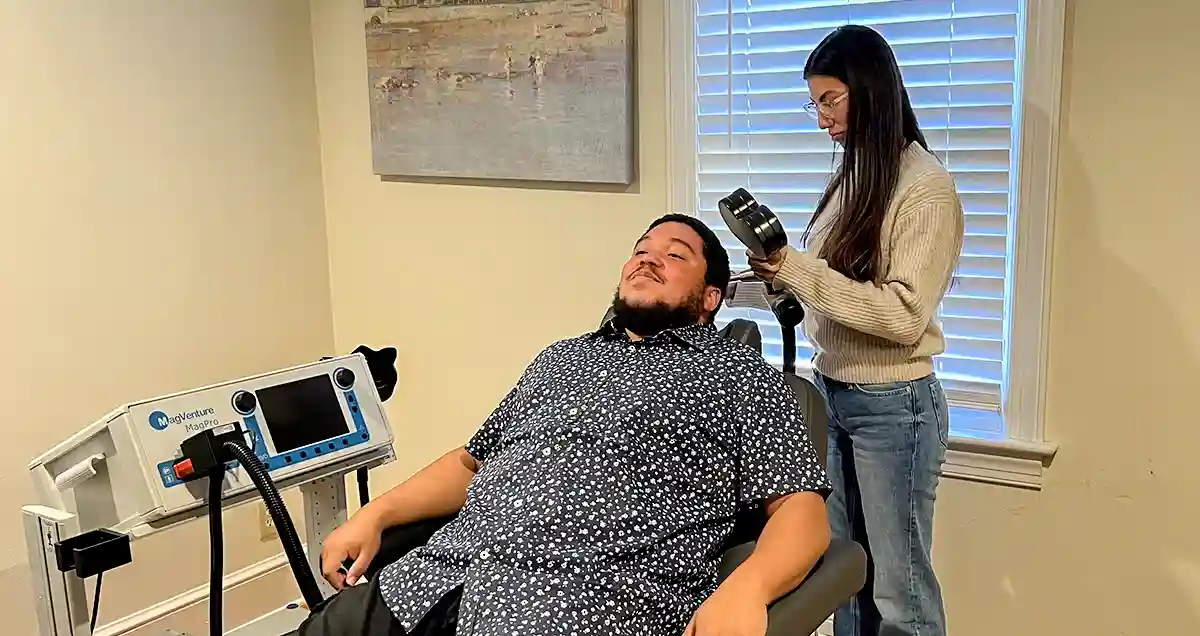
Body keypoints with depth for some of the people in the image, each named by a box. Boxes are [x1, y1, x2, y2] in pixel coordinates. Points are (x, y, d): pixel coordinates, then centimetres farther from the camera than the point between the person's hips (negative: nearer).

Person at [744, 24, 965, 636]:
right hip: (833, 392, 7)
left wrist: (799, 270, -22)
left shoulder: (926, 187, -14)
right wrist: (782, 275, -4)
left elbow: (904, 316, -20)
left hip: (892, 406, -7)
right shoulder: (852, 177, 10)